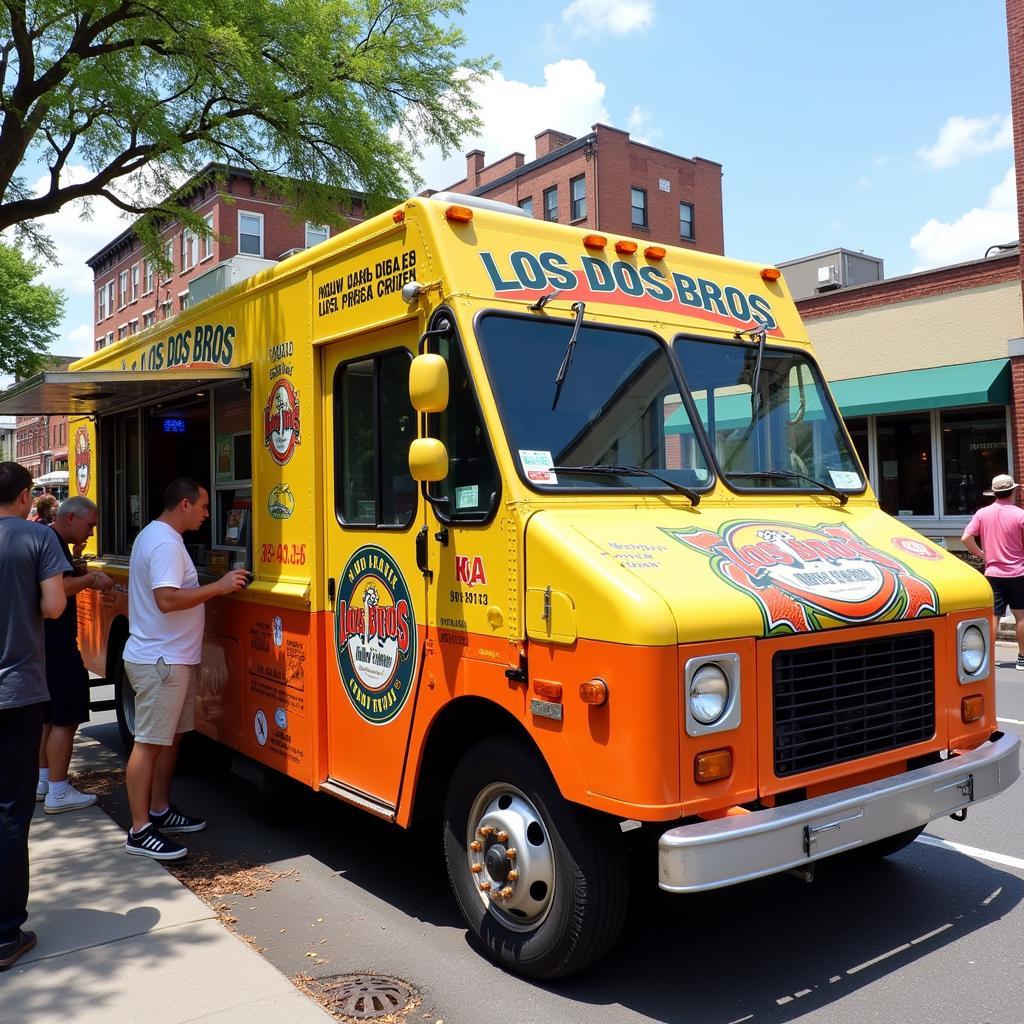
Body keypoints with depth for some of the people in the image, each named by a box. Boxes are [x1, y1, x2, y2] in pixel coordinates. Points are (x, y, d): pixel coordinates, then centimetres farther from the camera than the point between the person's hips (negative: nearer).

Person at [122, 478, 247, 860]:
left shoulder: (156, 535, 15)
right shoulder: (165, 542, -19)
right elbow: (168, 599, -28)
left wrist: (217, 586, 13)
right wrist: (219, 587, -23)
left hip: (170, 658, 11)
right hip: (159, 661, -11)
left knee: (170, 736, 17)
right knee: (149, 742, -5)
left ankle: (160, 811, 28)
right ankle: (140, 831, 1)